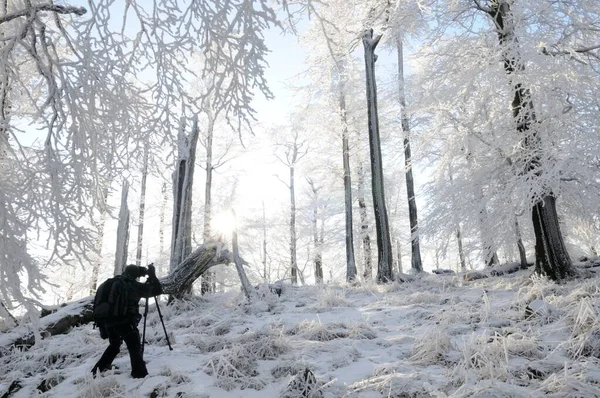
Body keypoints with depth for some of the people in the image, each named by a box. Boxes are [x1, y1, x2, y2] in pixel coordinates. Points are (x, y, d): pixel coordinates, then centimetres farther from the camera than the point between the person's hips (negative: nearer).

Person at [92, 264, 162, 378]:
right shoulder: (134, 285, 0)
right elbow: (157, 290, 3)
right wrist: (152, 275, 12)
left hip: (109, 321, 7)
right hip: (125, 321, -7)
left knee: (114, 345, 27)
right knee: (135, 348, -1)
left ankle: (97, 371, 32)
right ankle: (140, 375, -10)